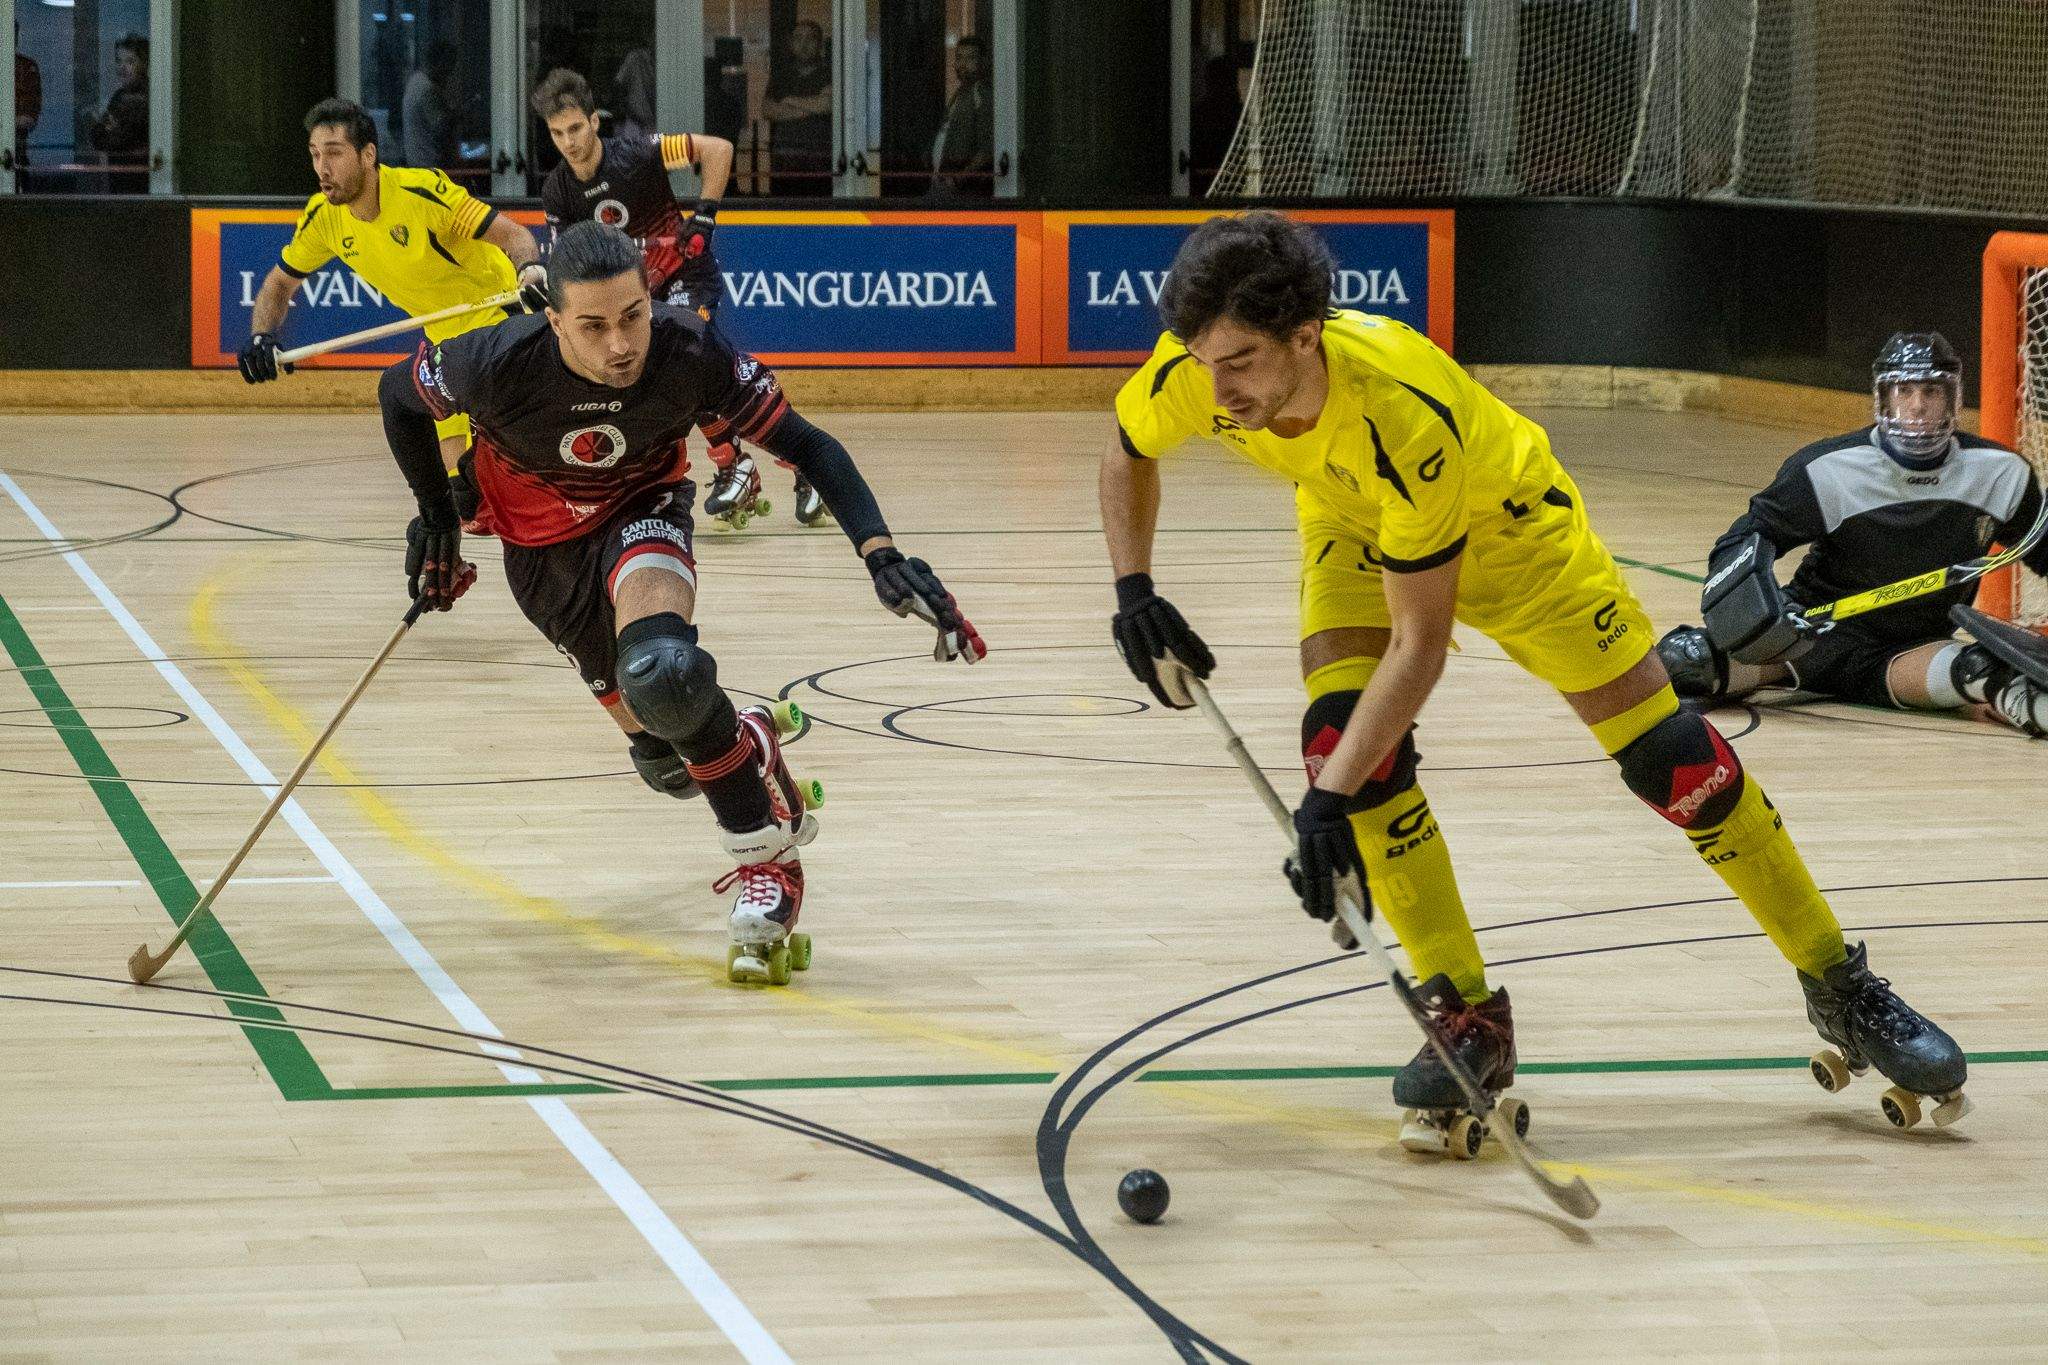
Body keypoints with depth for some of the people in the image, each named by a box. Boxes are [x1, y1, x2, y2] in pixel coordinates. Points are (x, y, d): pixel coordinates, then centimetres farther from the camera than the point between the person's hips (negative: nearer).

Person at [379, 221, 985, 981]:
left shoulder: (689, 355, -30)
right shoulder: (497, 366, -31)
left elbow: (804, 445, -19)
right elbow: (398, 395, -9)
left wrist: (879, 554, -30)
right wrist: (434, 515, 0)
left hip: (643, 512, -2)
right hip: (543, 551, 2)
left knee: (661, 670, -36)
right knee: (668, 763, 6)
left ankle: (767, 854, -17)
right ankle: (749, 750, 44)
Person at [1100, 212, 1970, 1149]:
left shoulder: (1403, 413, -44)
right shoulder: (1189, 374, -30)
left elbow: (1420, 643, -38)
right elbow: (1128, 456, -3)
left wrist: (1331, 798, -44)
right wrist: (1134, 590, -17)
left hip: (1501, 519, -4)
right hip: (1352, 523, 4)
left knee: (1668, 753, -5)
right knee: (1343, 734, -20)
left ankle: (1840, 988, 13)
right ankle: (1467, 1016, -6)